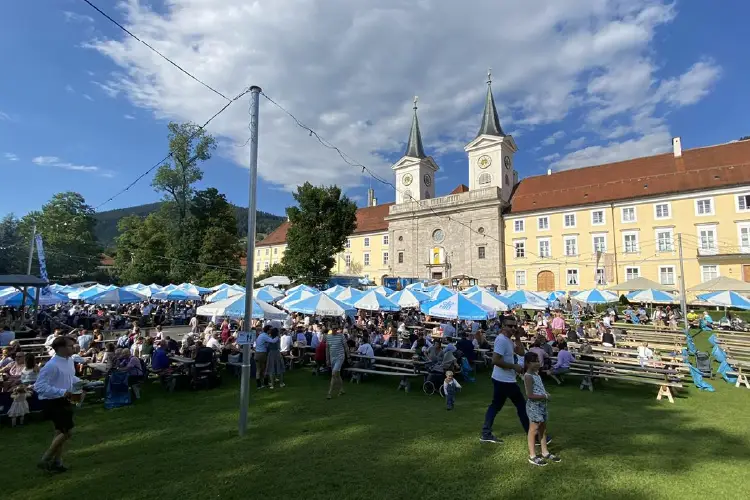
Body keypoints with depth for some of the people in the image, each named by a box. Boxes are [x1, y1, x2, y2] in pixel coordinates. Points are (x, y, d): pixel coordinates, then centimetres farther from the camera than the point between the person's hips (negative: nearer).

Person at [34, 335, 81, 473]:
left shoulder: (70, 361, 2)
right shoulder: (52, 366, -26)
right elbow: (39, 386, -27)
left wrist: (79, 382, 1)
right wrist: (62, 392, -29)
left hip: (63, 401, 9)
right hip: (53, 403, -9)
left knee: (61, 432, 20)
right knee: (67, 432, -5)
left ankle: (56, 462, 35)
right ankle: (44, 461, 13)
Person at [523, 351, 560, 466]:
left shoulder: (536, 374, 8)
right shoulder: (528, 376, -20)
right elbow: (530, 395, -24)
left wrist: (546, 394, 1)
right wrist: (545, 396, -18)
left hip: (541, 404, 9)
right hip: (534, 406, -9)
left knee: (543, 429, 18)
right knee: (534, 430, 1)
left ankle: (545, 452, 32)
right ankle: (532, 456, 12)